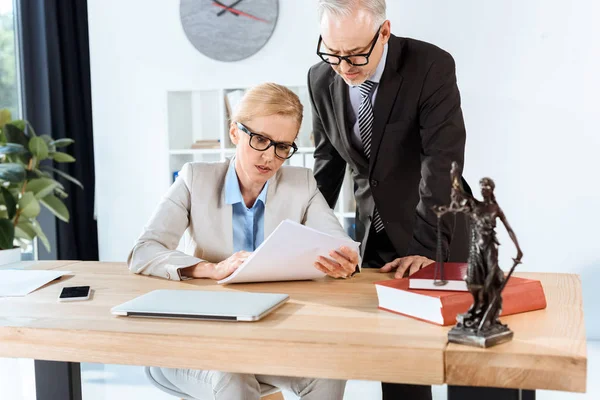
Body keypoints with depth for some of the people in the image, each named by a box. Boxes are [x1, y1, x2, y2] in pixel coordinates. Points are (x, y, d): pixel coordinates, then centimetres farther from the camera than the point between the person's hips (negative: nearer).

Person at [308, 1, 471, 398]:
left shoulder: (432, 66, -19)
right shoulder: (322, 79, -4)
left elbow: (443, 162, -23)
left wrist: (427, 247, -27)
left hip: (434, 237, -4)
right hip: (372, 235, 4)